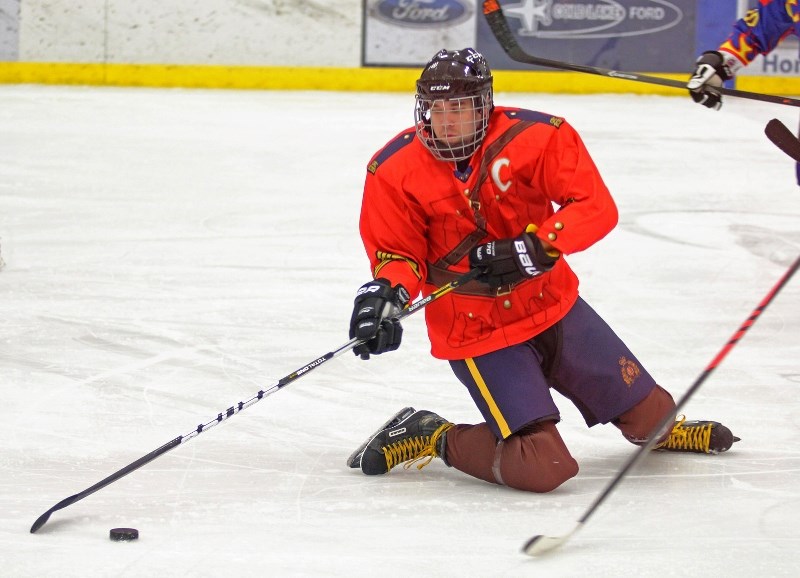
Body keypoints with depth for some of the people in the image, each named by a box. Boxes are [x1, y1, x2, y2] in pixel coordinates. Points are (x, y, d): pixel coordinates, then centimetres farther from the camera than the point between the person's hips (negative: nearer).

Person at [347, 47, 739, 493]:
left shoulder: (537, 137, -14)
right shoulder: (394, 171, -13)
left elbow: (597, 207, -16)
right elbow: (398, 254, -4)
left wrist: (536, 245, -31)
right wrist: (388, 293, -26)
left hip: (552, 304, 3)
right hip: (477, 332, -3)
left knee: (646, 412, 12)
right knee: (543, 468, -18)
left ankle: (660, 426, 50)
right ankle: (429, 438, 4)